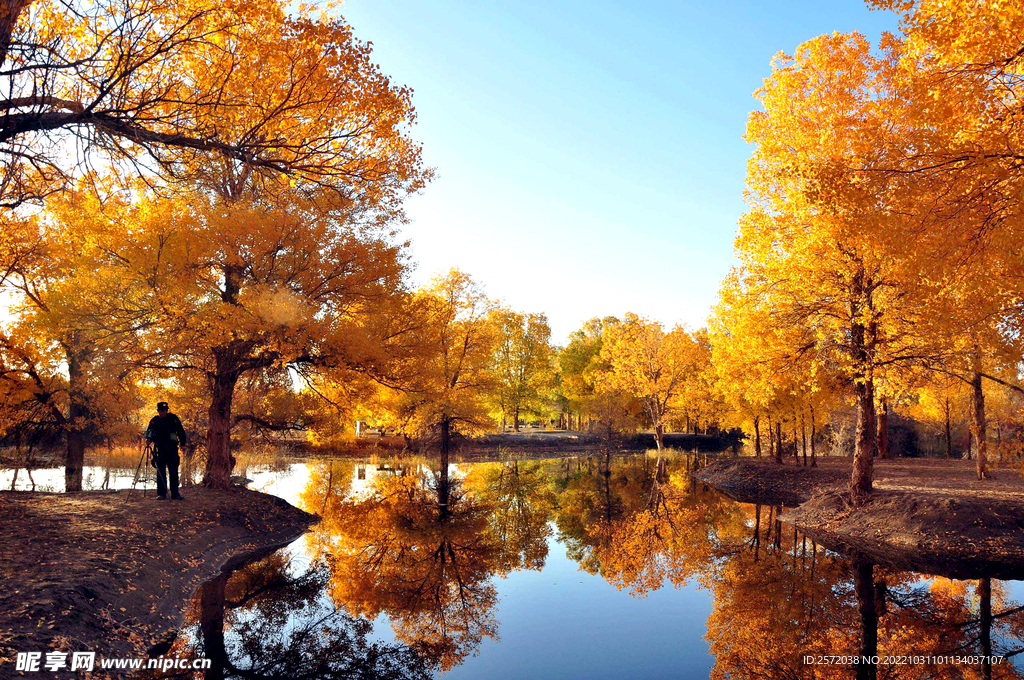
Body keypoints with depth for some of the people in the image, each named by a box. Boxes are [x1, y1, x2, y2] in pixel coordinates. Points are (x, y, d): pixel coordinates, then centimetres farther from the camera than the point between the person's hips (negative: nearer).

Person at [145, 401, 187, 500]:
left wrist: (182, 442, 7)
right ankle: (161, 493, 6)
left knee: (173, 471, 1)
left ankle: (175, 493, 4)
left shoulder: (173, 418, 5)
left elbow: (181, 431, 11)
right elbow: (149, 432, 5)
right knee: (161, 471, 0)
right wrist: (149, 438, -17)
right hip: (160, 449, 0)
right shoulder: (154, 420, 5)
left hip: (172, 449, 0)